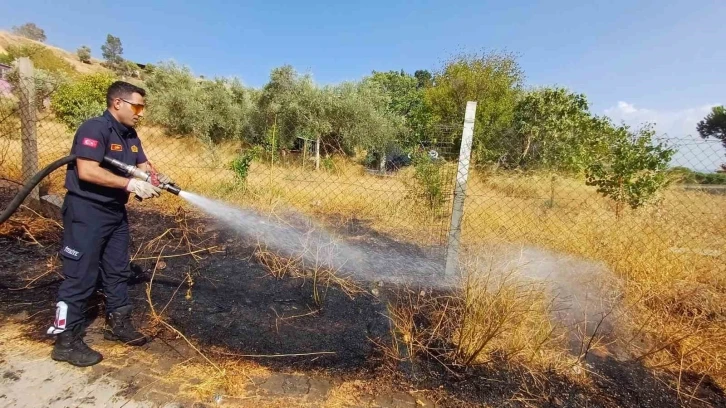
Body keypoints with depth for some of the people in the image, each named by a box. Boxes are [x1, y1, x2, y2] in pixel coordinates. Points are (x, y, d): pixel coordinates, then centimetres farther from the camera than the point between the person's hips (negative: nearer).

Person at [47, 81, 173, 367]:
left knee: (117, 270, 15)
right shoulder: (95, 128, -17)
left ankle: (117, 325, 29)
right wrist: (131, 184, -26)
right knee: (80, 276, -1)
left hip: (115, 212, 9)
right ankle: (66, 341, 14)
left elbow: (143, 166, 9)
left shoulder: (130, 135, 10)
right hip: (86, 212, -9)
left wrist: (158, 178, -13)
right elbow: (86, 171, -28)